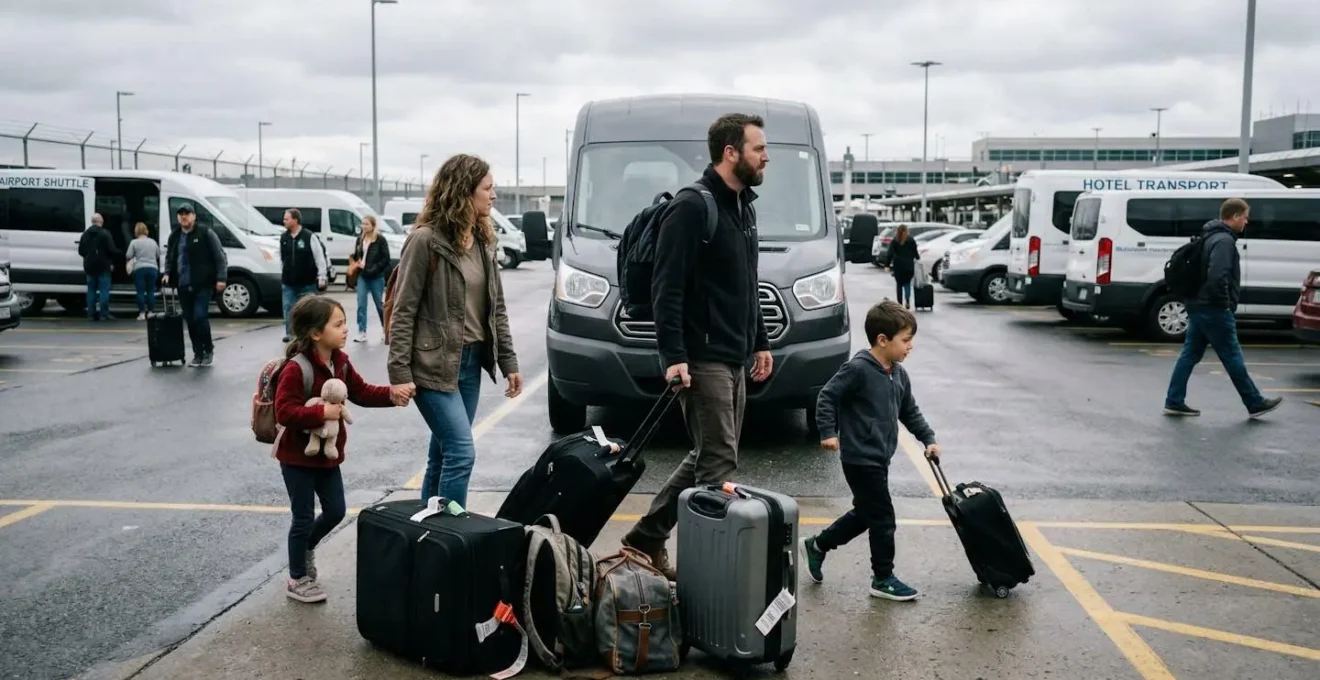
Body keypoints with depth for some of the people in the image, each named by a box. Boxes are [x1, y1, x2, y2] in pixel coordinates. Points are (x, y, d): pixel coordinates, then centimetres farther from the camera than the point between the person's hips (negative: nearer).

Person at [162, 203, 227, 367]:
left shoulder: (206, 233, -3)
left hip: (202, 285, -6)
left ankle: (208, 349, 6)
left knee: (200, 317, -13)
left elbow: (220, 257, -5)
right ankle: (198, 354, 16)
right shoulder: (174, 236, 14)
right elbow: (169, 257, 25)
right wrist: (167, 274, 7)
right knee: (190, 321, 7)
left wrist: (221, 278, -13)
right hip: (183, 286, 6)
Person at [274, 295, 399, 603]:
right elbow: (284, 411, -29)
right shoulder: (296, 369, -24)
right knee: (304, 517, 3)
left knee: (335, 511, 14)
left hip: (327, 453, 8)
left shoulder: (340, 361, 1)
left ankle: (305, 548, 42)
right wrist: (321, 412, -32)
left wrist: (390, 394, -8)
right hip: (298, 456, -7)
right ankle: (297, 579, 22)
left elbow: (361, 392, 6)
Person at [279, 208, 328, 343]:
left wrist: (321, 277, -10)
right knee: (288, 308, 3)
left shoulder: (309, 236, -9)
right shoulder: (283, 237, 7)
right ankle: (289, 333, 11)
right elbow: (281, 258, 15)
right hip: (288, 282, 4)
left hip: (307, 282, -4)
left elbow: (319, 257, -8)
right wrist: (282, 275, 14)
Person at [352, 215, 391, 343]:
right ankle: (362, 332, 0)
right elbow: (356, 255, 18)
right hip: (362, 276, 4)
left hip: (376, 278, -4)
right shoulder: (360, 239, 8)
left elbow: (386, 259, -11)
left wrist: (374, 269, -18)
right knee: (361, 305, -2)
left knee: (379, 304, 8)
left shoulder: (380, 240, -9)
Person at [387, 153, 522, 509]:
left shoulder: (483, 240, 10)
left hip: (472, 362, 7)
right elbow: (403, 311, -12)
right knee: (461, 453, -11)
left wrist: (508, 361, 10)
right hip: (434, 364, -7)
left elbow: (496, 307, 14)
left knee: (442, 455, 13)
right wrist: (399, 373, -16)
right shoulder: (425, 240, -12)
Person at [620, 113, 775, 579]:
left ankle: (647, 537, 23)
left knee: (706, 458, 14)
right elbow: (666, 289, -18)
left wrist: (759, 342, 21)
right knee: (718, 461, -6)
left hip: (734, 359, 9)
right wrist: (673, 356, -23)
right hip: (702, 360, -9)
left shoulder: (744, 208, 16)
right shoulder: (692, 208, -13)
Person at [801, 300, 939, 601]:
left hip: (879, 458, 9)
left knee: (865, 514, 19)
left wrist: (928, 440, 12)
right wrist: (828, 433, -20)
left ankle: (817, 545, 34)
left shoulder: (899, 375, 8)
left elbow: (910, 412, 18)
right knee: (882, 517, -2)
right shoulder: (858, 369, -18)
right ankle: (883, 579, 12)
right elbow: (827, 397, -16)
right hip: (860, 458, -9)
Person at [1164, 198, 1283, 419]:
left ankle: (1174, 402, 9)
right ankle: (1255, 404, 11)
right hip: (1214, 310, -10)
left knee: (1190, 355, 9)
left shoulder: (1212, 237, 16)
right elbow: (1217, 277, -27)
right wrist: (1225, 303, -16)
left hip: (1199, 307, 10)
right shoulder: (1225, 240, -15)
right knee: (1233, 358, 0)